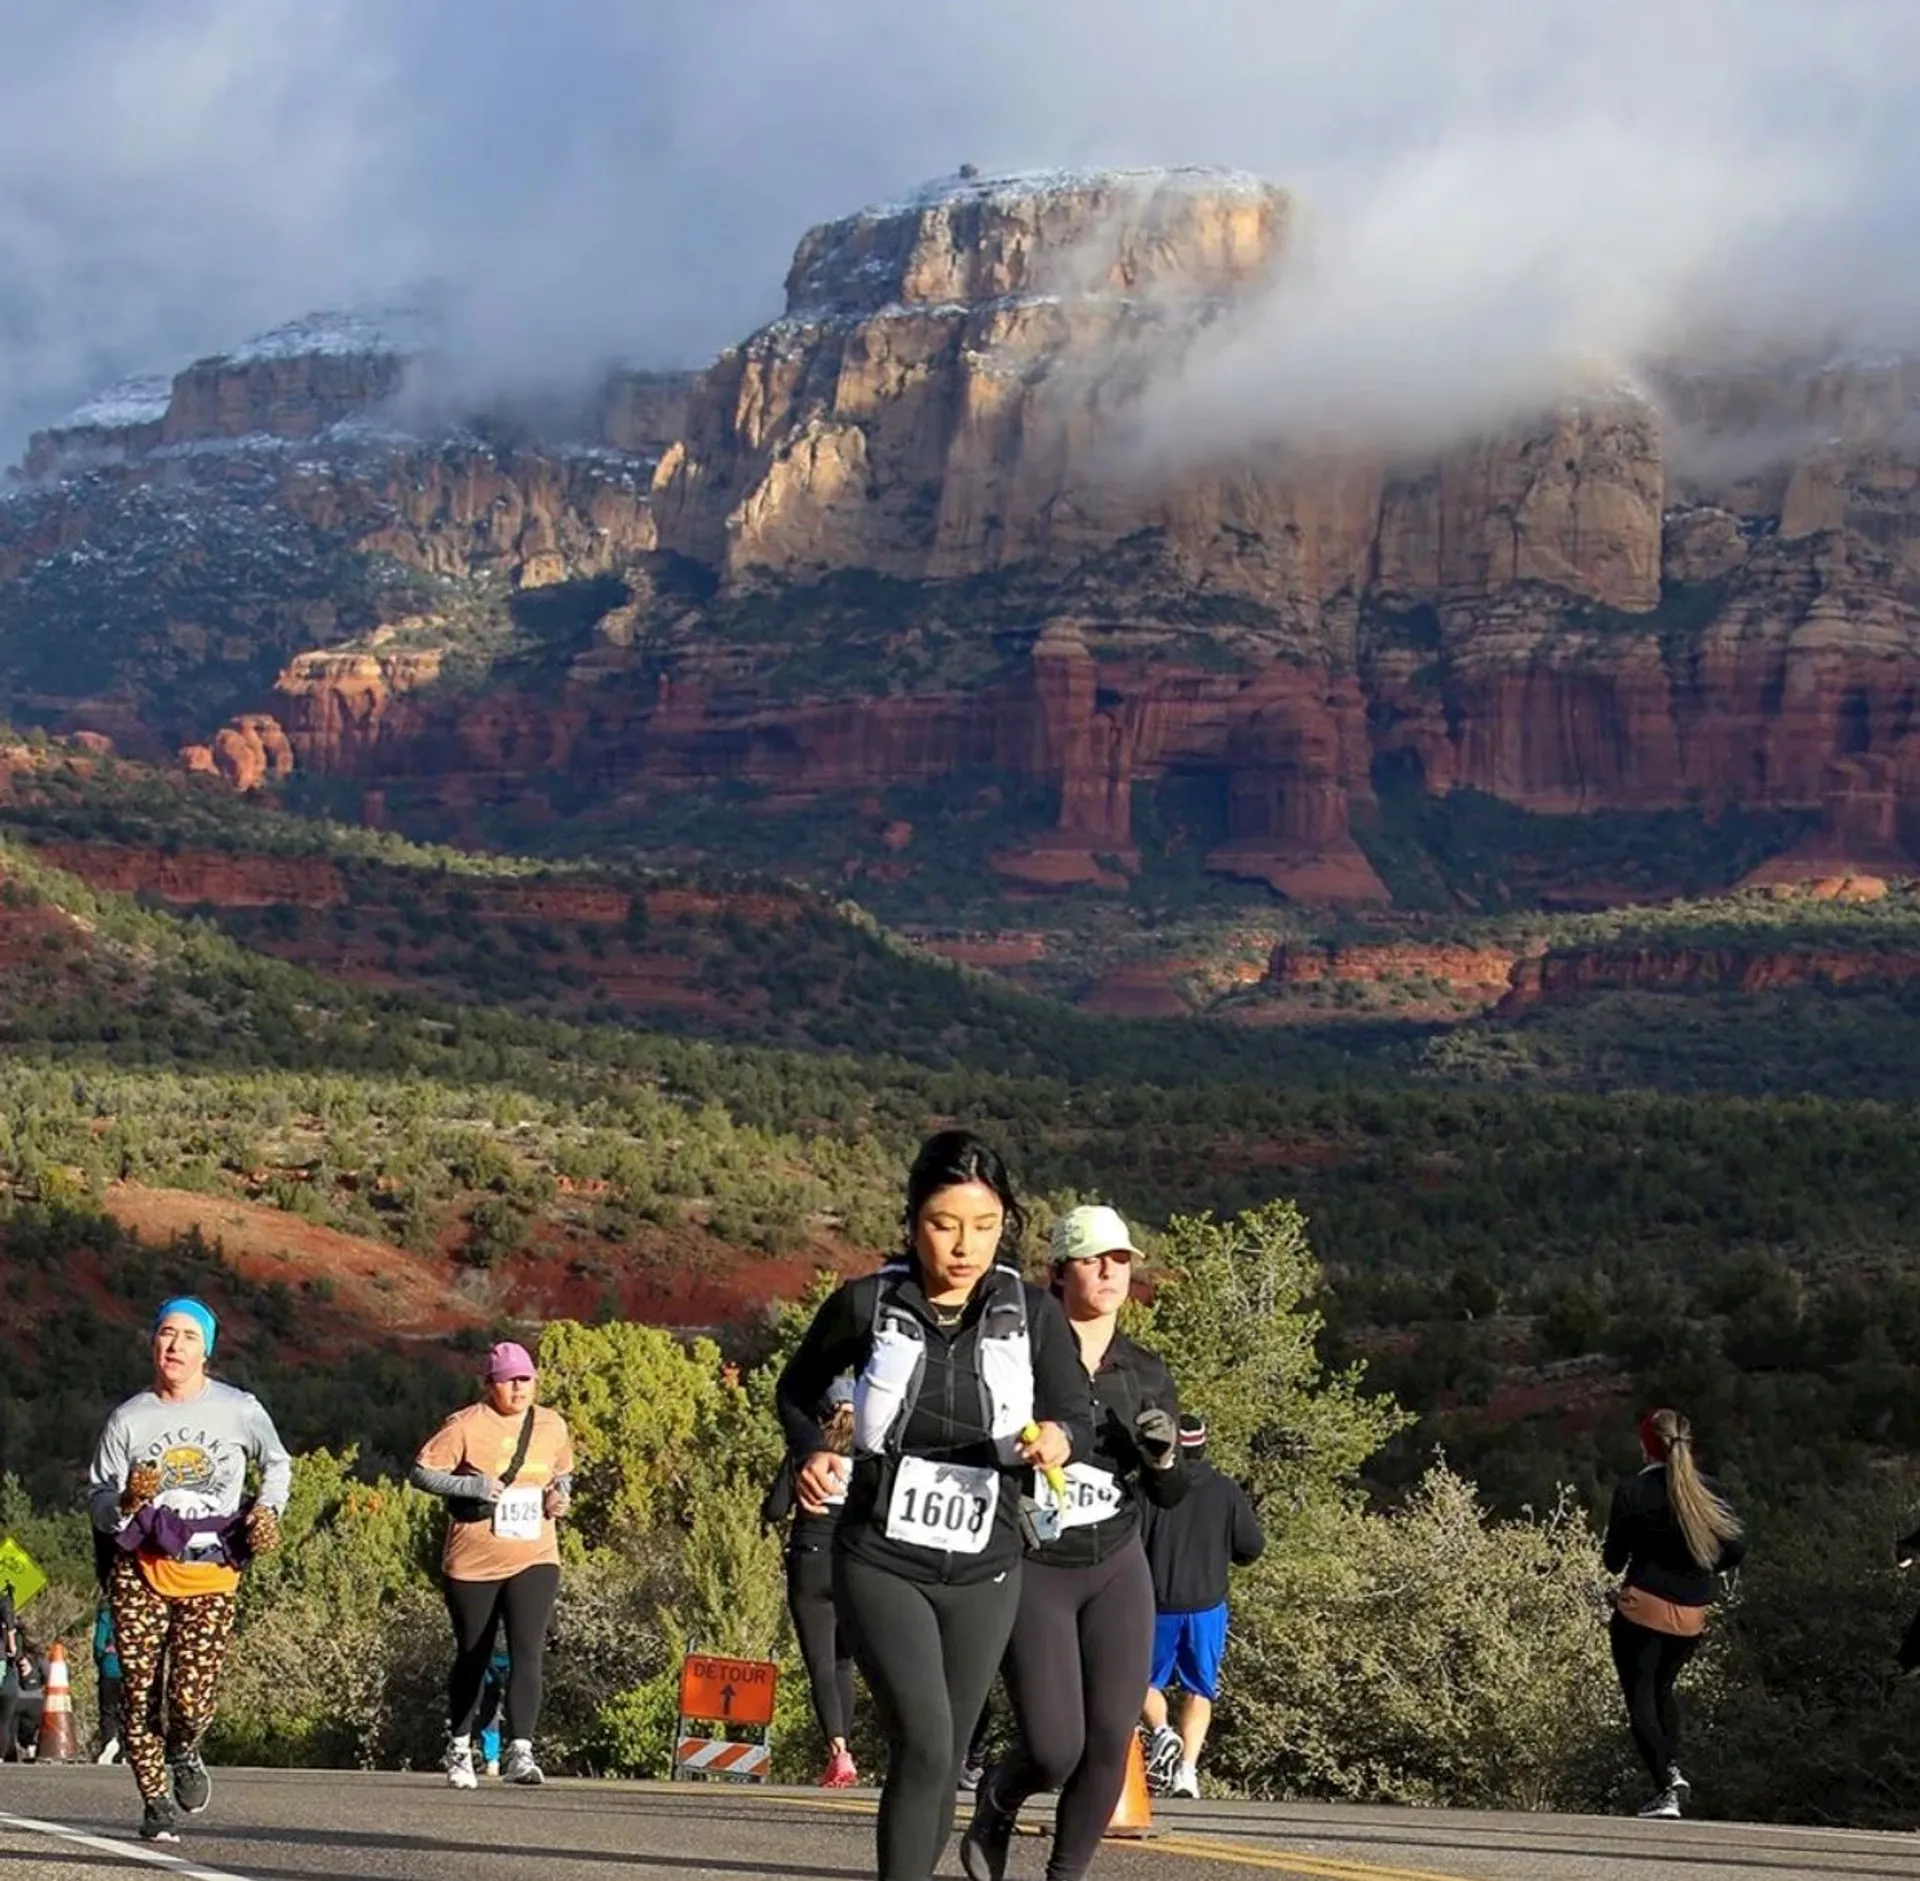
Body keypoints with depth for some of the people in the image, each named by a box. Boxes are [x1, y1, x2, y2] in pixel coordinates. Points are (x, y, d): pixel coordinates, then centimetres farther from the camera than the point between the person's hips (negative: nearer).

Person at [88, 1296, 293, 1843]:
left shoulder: (239, 1410, 2)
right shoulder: (128, 1419, 3)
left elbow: (278, 1464, 20)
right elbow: (99, 1507, 7)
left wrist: (266, 1508, 2)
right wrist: (128, 1501, -15)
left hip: (211, 1576, -1)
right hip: (140, 1574, 1)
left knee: (193, 1698, -12)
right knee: (140, 1693, -3)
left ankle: (184, 1753, 23)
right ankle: (156, 1801, 15)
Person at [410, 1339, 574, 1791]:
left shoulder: (552, 1425, 7)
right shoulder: (466, 1426, -7)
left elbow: (563, 1473, 23)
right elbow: (420, 1472, -8)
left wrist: (561, 1496, 0)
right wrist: (472, 1486, -20)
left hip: (534, 1561, 2)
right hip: (473, 1563, -2)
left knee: (528, 1653, -15)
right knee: (472, 1658, 11)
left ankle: (519, 1752, -22)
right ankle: (459, 1748, 30)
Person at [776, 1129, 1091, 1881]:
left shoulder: (1033, 1314, -3)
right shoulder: (866, 1305, -7)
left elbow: (1078, 1416, 0)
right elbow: (796, 1390, 10)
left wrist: (1058, 1439, -24)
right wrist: (811, 1454, -10)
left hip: (983, 1572, 3)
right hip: (880, 1562, -3)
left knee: (943, 1759, 12)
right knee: (925, 1741, -20)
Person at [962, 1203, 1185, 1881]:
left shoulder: (1148, 1374, 7)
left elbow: (1170, 1495, 11)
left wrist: (1163, 1453, -10)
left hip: (1116, 1570, 4)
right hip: (1032, 1569, -4)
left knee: (1110, 1741, -6)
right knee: (1055, 1749, -10)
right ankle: (995, 1805, 24)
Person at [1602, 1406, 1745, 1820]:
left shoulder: (1633, 1491, -8)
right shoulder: (1706, 1490, 1)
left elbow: (1613, 1560, -2)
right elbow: (1736, 1549, 0)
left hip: (1642, 1607, -5)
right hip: (1692, 1616, 5)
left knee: (1640, 1699, -1)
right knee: (1662, 1689, 25)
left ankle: (1666, 1786, -15)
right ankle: (1672, 1766, 9)